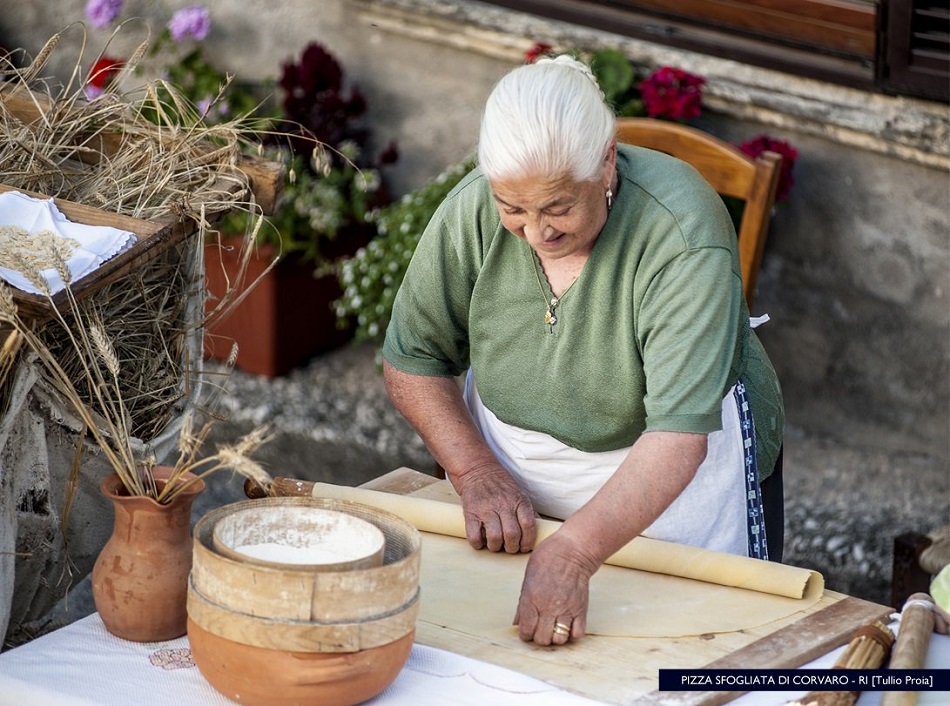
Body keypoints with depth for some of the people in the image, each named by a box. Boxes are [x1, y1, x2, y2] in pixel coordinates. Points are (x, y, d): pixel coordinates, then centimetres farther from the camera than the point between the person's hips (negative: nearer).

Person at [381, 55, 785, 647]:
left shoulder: (684, 236, -33)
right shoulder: (472, 211, -21)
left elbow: (678, 436, -39)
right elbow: (412, 360, -7)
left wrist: (574, 553, -51)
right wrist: (476, 473, -21)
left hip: (671, 481, -3)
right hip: (508, 470, 3)